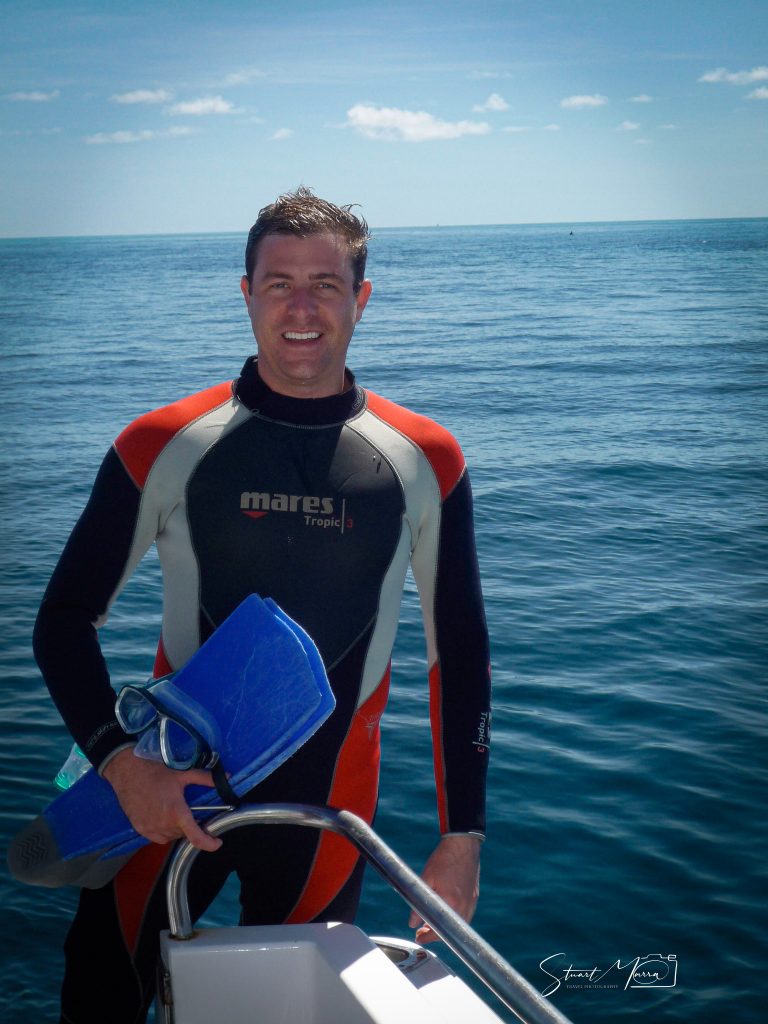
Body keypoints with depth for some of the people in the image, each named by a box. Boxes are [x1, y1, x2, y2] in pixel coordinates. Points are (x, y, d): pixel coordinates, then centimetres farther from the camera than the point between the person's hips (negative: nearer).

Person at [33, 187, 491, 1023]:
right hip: (167, 796, -1)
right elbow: (65, 619, -1)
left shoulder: (423, 461, -2)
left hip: (328, 811, 1)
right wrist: (121, 761, -16)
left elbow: (459, 651, 3)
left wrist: (462, 836, 1)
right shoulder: (163, 446, -6)